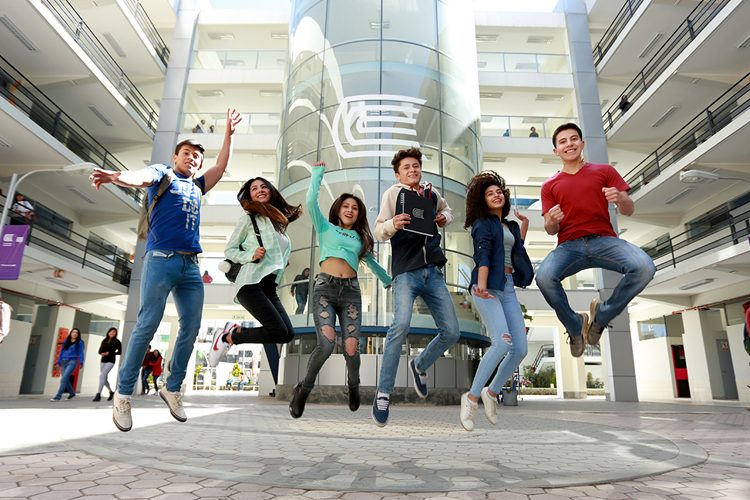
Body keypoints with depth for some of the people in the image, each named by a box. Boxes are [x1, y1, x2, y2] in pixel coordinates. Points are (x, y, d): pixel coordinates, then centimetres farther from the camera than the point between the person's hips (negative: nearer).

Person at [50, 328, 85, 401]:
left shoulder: (79, 342, 3)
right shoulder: (66, 341, 16)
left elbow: (81, 352, -2)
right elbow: (62, 351, 18)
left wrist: (81, 362, -12)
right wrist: (59, 361, 13)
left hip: (72, 362, -5)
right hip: (64, 362, 5)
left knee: (64, 379, -15)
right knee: (66, 379, 8)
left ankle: (58, 396, -13)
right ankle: (72, 393, 28)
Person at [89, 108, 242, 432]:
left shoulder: (197, 187, 25)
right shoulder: (163, 174, 9)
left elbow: (221, 166, 24)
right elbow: (142, 177, -12)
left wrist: (228, 133, 21)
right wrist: (115, 176, -34)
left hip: (191, 265, 6)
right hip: (161, 259, -6)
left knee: (191, 328, 2)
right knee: (147, 325, -8)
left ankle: (172, 388, 14)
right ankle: (123, 393, 1)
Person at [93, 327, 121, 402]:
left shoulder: (117, 342, -3)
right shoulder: (104, 341, 11)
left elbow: (119, 352, -4)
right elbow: (100, 350, 12)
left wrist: (109, 353, -14)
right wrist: (101, 353, -11)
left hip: (110, 361, -6)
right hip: (103, 361, 6)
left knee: (102, 376, -19)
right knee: (104, 378, 12)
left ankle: (98, 394, -18)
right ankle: (111, 392, 32)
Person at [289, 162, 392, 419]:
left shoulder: (360, 238, 24)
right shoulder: (326, 228, 16)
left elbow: (372, 262, 36)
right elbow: (311, 202, 2)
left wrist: (389, 281, 42)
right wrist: (318, 174, 11)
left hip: (351, 291, 3)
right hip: (325, 288, -2)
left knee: (351, 348, -9)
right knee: (327, 344, -23)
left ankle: (353, 386, 25)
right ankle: (304, 389, 2)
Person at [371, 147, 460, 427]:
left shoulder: (431, 193, 15)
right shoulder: (393, 193, 3)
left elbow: (446, 209, 36)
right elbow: (379, 232, -5)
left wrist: (445, 217, 11)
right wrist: (392, 223, -28)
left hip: (433, 271, 5)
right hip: (406, 271, -5)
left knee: (451, 332, 2)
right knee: (401, 325, -27)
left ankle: (420, 366, 31)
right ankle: (383, 394, -13)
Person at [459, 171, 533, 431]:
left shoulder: (510, 226, 25)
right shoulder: (482, 222, 3)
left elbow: (518, 252, 26)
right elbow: (482, 252, -13)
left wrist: (524, 225, 26)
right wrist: (481, 282, -28)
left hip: (508, 288, 7)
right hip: (487, 286, -7)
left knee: (521, 349, -3)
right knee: (503, 343, -22)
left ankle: (491, 392, 17)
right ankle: (472, 396, -8)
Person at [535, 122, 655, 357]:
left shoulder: (605, 171, 14)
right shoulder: (550, 185, 14)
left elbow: (629, 211, 10)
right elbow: (550, 230, 10)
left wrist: (620, 198, -14)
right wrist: (552, 221, -15)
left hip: (604, 240, 1)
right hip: (569, 246, 0)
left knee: (645, 267, -29)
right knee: (544, 277, -31)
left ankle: (602, 314, 0)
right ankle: (575, 327, -1)